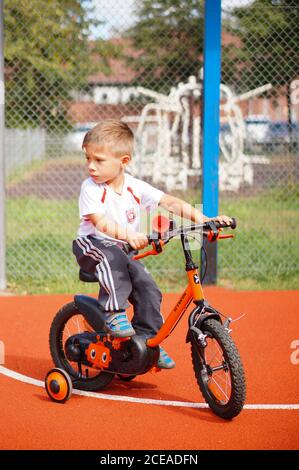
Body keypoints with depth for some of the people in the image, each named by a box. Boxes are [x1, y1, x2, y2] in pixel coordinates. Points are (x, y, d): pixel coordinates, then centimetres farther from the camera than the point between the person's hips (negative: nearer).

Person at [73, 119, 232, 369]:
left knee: (148, 289, -13)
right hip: (92, 245, -4)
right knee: (113, 258, -38)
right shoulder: (90, 188, -14)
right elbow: (100, 222, -27)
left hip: (123, 250, 4)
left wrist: (198, 217, -17)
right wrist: (128, 234, -46)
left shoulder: (135, 187, -1)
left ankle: (147, 338, 4)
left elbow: (169, 202, -4)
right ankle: (113, 312, -30)